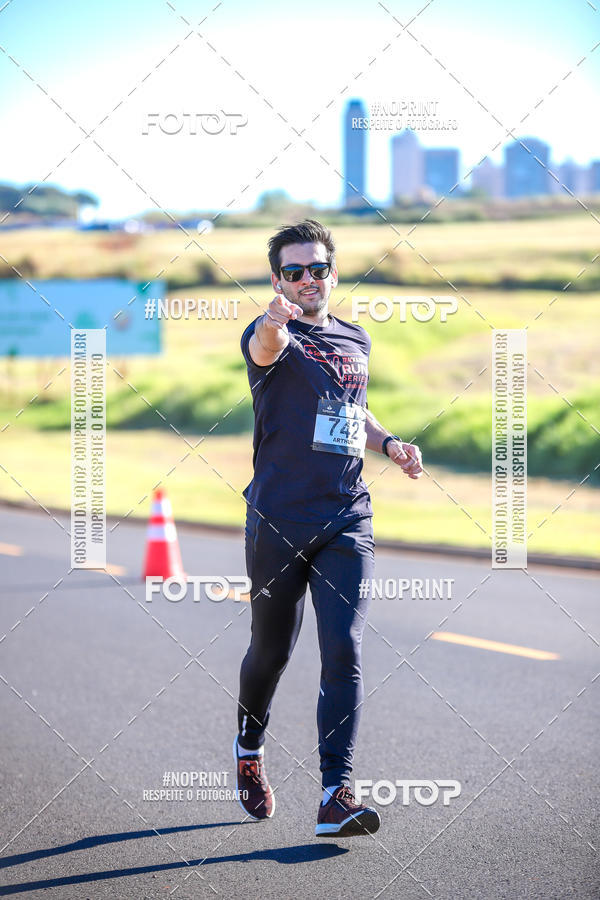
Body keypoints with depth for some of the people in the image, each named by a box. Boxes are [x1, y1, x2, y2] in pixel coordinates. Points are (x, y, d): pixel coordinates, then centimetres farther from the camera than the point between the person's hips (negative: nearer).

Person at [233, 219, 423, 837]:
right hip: (278, 521, -3)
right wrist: (275, 321, -56)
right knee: (271, 650, 11)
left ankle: (335, 797, -12)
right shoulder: (271, 335, -5)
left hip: (347, 522, 3)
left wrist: (389, 445, 10)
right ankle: (249, 748, 41)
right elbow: (266, 348, -32)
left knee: (343, 653, -10)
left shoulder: (356, 341, 13)